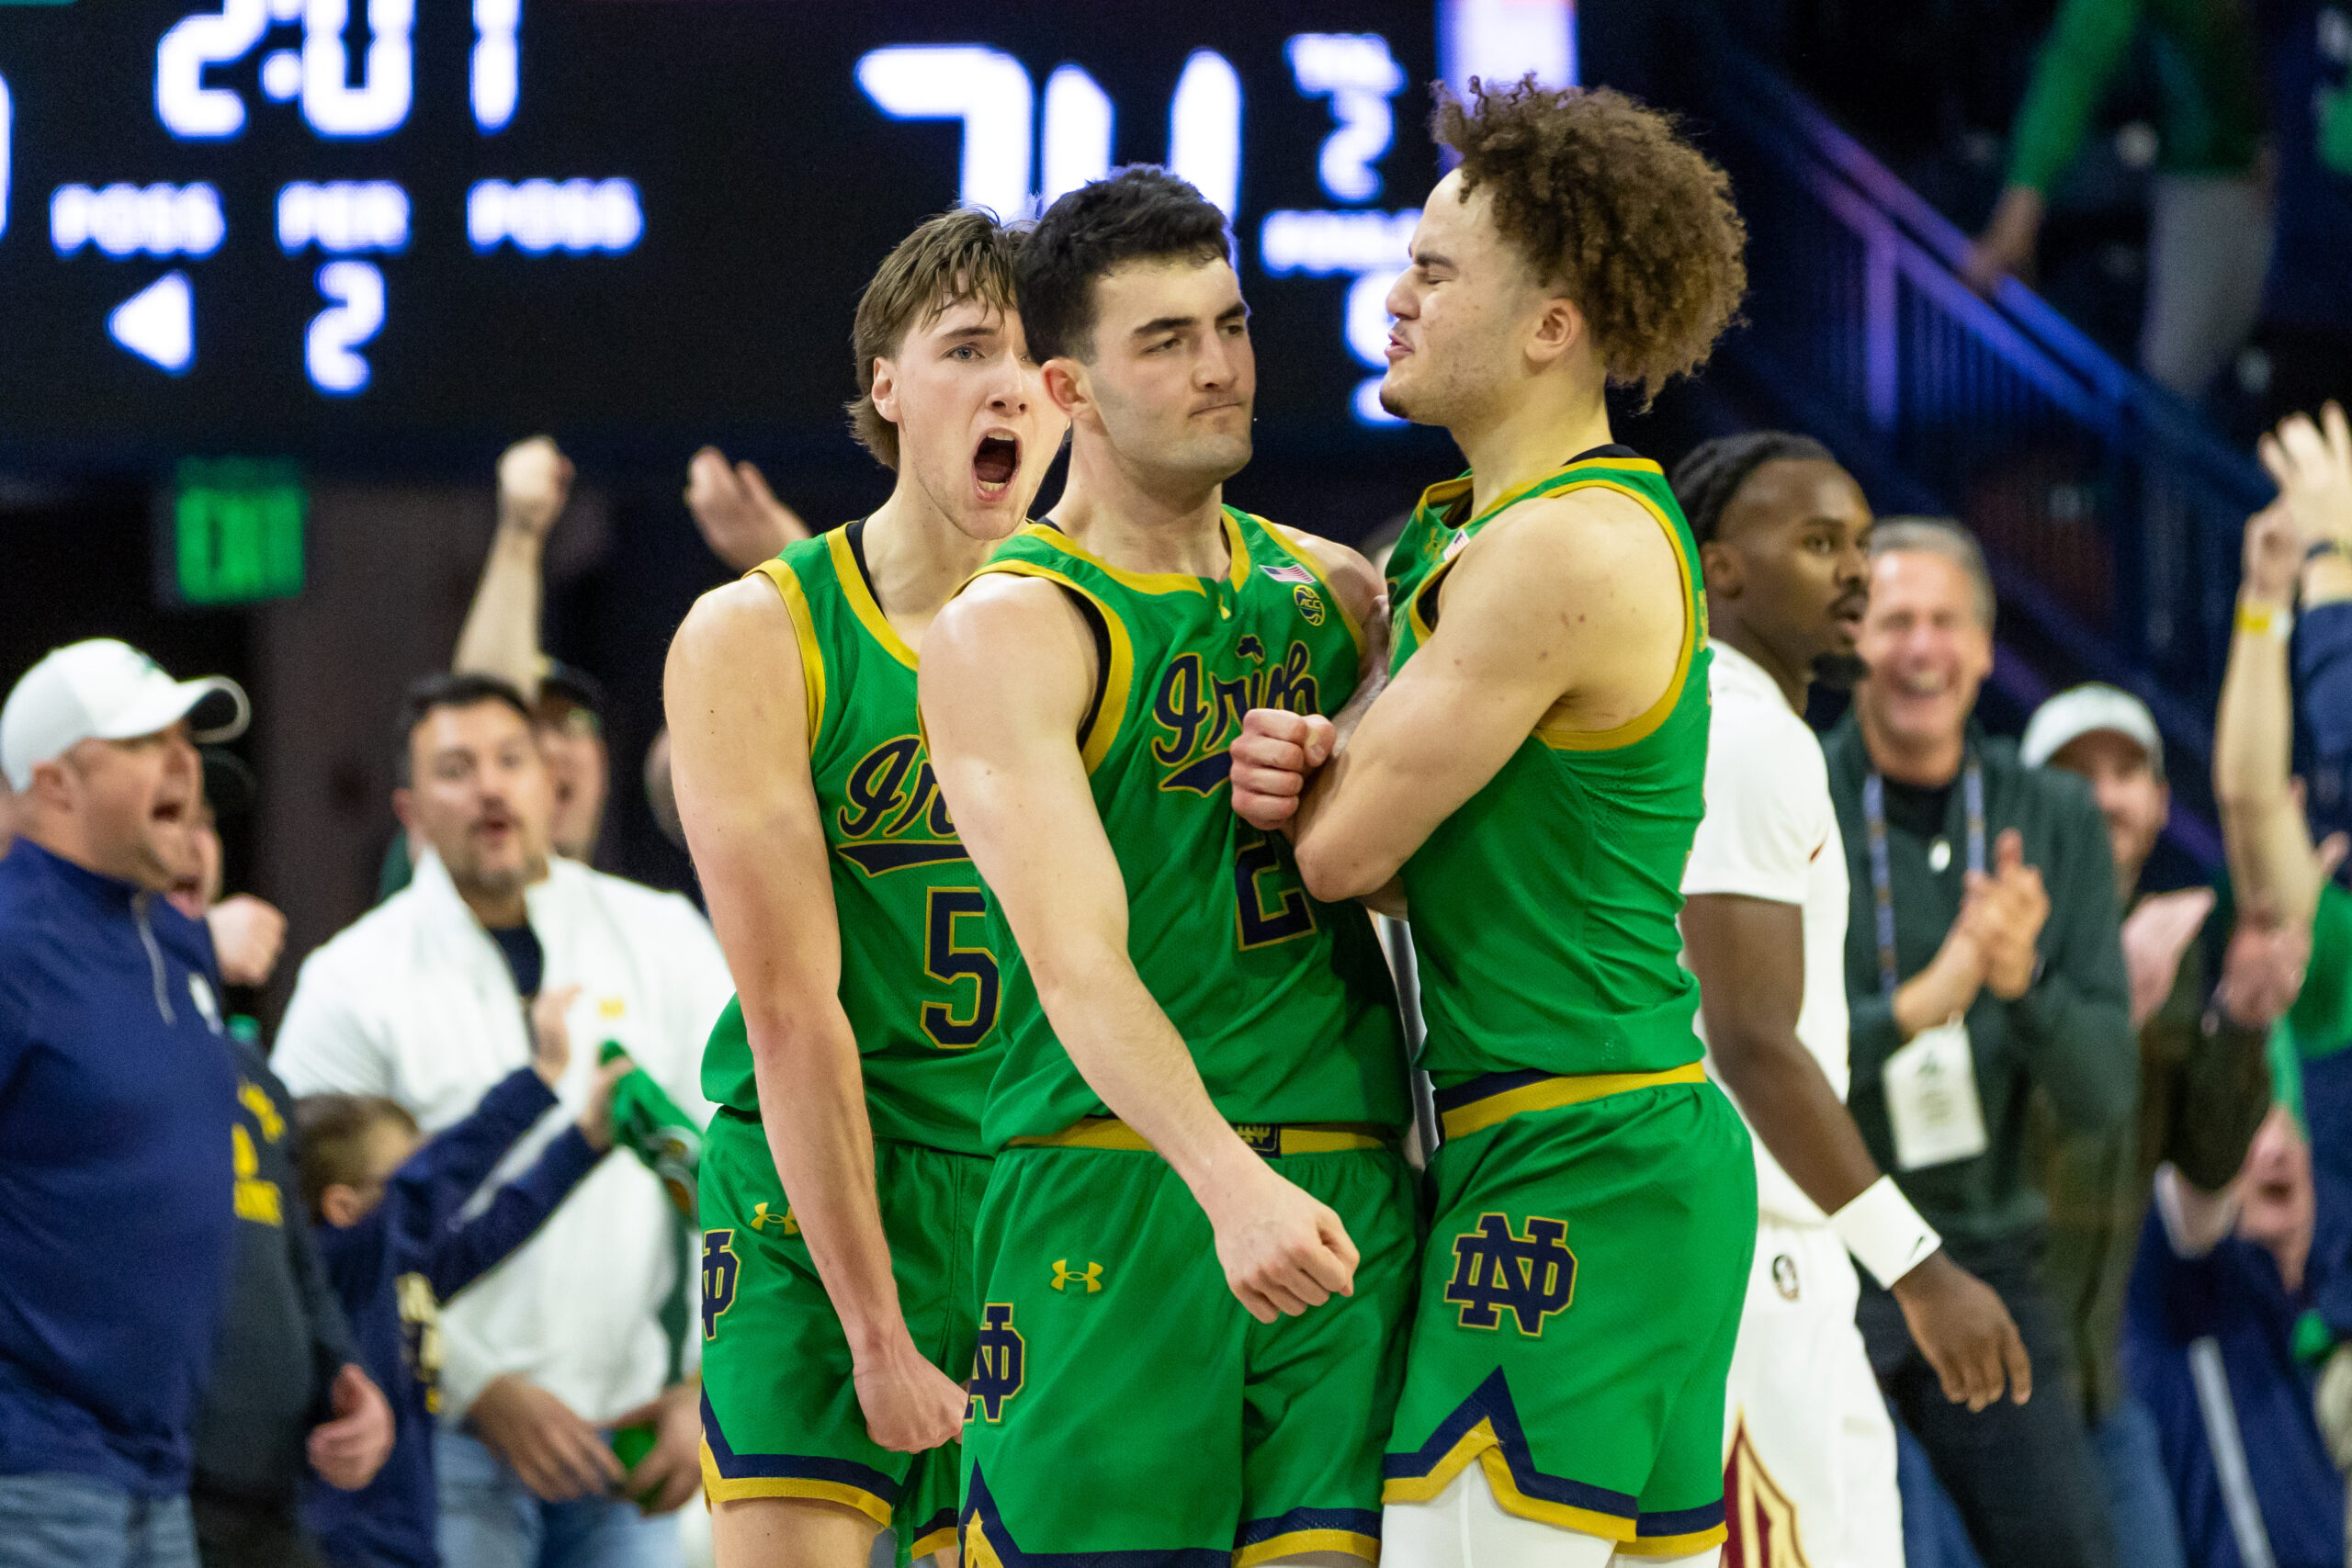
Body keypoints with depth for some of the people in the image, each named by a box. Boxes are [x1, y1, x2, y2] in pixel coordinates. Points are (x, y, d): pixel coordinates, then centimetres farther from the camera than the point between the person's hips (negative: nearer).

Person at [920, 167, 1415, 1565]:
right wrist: (1226, 1182, -30)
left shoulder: (1333, 594, 16)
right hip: (1116, 1195, -5)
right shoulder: (1012, 630, -3)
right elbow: (1076, 960, -15)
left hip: (1351, 1194, 5)